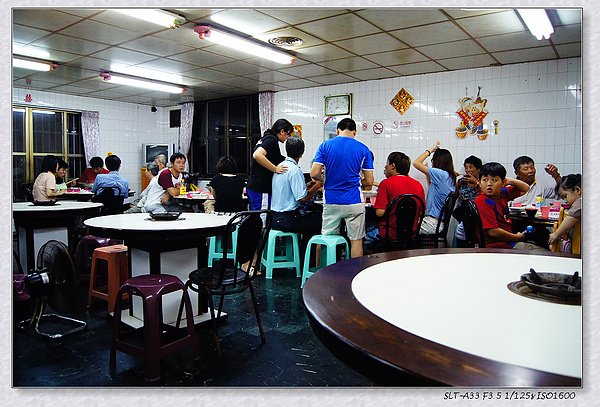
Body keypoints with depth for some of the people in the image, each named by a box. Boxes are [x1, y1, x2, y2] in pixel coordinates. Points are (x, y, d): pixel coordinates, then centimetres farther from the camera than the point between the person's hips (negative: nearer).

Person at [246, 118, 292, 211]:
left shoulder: (265, 138, 18)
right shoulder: (272, 140, -11)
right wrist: (276, 169, -23)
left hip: (253, 186, 10)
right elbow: (257, 155, -27)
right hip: (261, 189, -10)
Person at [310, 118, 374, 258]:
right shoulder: (363, 149, 0)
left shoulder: (325, 146, 0)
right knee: (356, 241, 9)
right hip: (354, 201, -1)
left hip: (331, 201, 2)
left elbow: (314, 174, -7)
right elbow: (369, 182, -1)